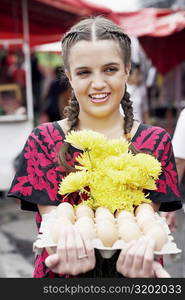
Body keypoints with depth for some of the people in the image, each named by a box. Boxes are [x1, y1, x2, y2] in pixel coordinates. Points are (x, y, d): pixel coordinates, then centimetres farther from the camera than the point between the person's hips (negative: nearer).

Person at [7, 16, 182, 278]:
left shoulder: (157, 142, -6)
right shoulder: (42, 140, -8)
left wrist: (139, 254, -35)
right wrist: (73, 251, -35)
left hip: (132, 276, 1)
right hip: (63, 274, 0)